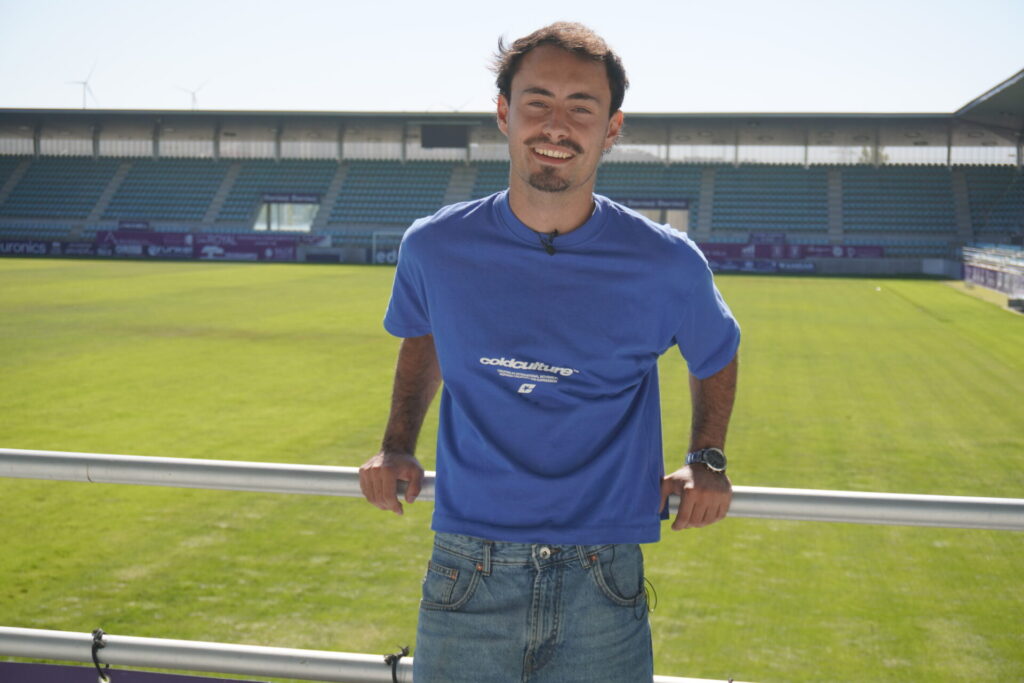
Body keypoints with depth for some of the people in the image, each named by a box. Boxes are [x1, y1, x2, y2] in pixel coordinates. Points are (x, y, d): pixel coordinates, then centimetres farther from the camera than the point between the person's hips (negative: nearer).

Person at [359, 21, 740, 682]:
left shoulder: (668, 265, -5)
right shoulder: (434, 248, -3)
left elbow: (716, 357, 16)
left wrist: (707, 460, 6)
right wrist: (397, 447, 10)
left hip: (603, 588, 0)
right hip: (467, 574, 1)